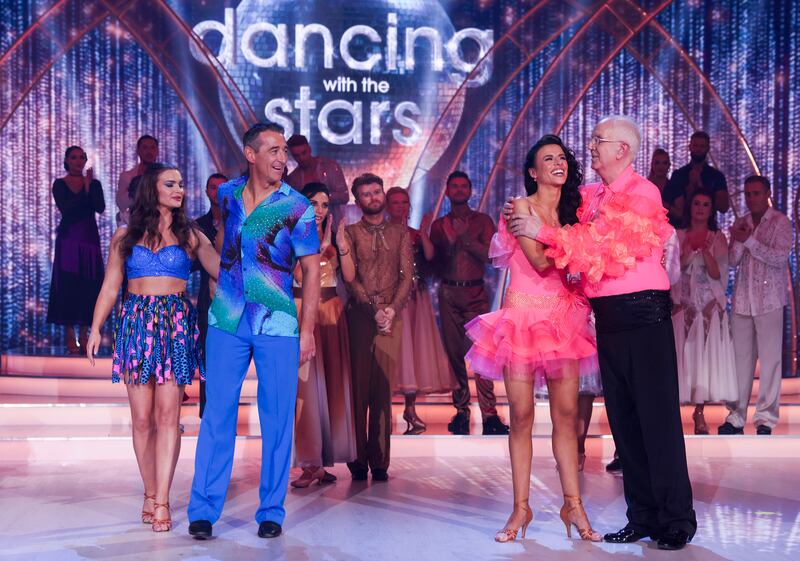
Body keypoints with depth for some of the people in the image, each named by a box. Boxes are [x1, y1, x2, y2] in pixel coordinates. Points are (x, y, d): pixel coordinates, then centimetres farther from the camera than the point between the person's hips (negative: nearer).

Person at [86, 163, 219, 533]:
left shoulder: (190, 237, 11)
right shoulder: (125, 236, 12)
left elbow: (224, 271, 6)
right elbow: (110, 287, 11)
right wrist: (95, 329, 3)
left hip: (176, 324, -1)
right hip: (136, 322, 1)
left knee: (167, 414, -9)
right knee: (142, 418, -1)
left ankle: (161, 501, -9)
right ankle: (150, 495, 10)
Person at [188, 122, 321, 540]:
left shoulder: (297, 207, -4)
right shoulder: (226, 194, 6)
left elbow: (311, 270, -3)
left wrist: (307, 331, -9)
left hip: (277, 325, -2)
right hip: (226, 321, 2)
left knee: (277, 419, 2)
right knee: (217, 415, 2)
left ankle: (271, 511, 13)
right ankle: (203, 509, 8)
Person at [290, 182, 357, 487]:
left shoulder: (334, 237, 12)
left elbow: (350, 276, 2)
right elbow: (300, 276, -13)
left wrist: (343, 247, -10)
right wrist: (321, 246, -16)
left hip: (332, 312, 4)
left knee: (333, 382, 2)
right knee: (305, 384, -7)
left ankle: (322, 459, 9)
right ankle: (310, 461, -3)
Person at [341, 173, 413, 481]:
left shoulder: (400, 233, 15)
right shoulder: (350, 232, 10)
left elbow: (407, 275, 7)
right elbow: (349, 277, 0)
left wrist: (392, 309, -7)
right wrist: (374, 309, -11)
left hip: (391, 316, 1)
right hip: (359, 314, -1)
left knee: (383, 391, -2)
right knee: (358, 387, -4)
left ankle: (379, 462, 0)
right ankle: (358, 460, 0)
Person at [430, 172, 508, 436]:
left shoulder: (482, 221, 10)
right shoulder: (439, 224, 14)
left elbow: (489, 254, -3)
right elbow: (435, 262, 9)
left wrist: (464, 236, -10)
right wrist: (449, 240, -6)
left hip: (476, 292, -2)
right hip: (449, 292, 2)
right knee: (454, 352, 1)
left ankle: (489, 414, -12)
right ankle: (461, 411, 7)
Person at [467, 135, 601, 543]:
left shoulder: (573, 211, 14)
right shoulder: (521, 207, -1)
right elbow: (539, 260, -12)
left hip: (562, 318, 4)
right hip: (524, 315, -4)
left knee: (566, 413, 0)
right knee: (522, 415, -1)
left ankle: (573, 505, 5)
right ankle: (521, 508, 6)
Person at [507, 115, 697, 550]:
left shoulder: (642, 193, -8)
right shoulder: (590, 197, 14)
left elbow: (608, 247, -18)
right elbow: (580, 249, 14)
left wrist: (543, 231, -16)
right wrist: (523, 222, 2)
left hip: (642, 313, -7)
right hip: (607, 317, 7)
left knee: (657, 416, -4)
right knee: (623, 417, 9)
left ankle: (677, 519, 5)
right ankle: (643, 516, 17)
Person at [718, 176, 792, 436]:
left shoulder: (780, 222, 0)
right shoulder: (740, 224, 13)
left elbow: (780, 257, -11)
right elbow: (733, 261, 8)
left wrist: (749, 241, -14)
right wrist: (739, 241, -10)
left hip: (769, 300, -4)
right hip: (742, 299, 4)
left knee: (769, 359, -3)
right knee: (740, 358, 5)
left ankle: (765, 419, 2)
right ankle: (736, 416, 10)